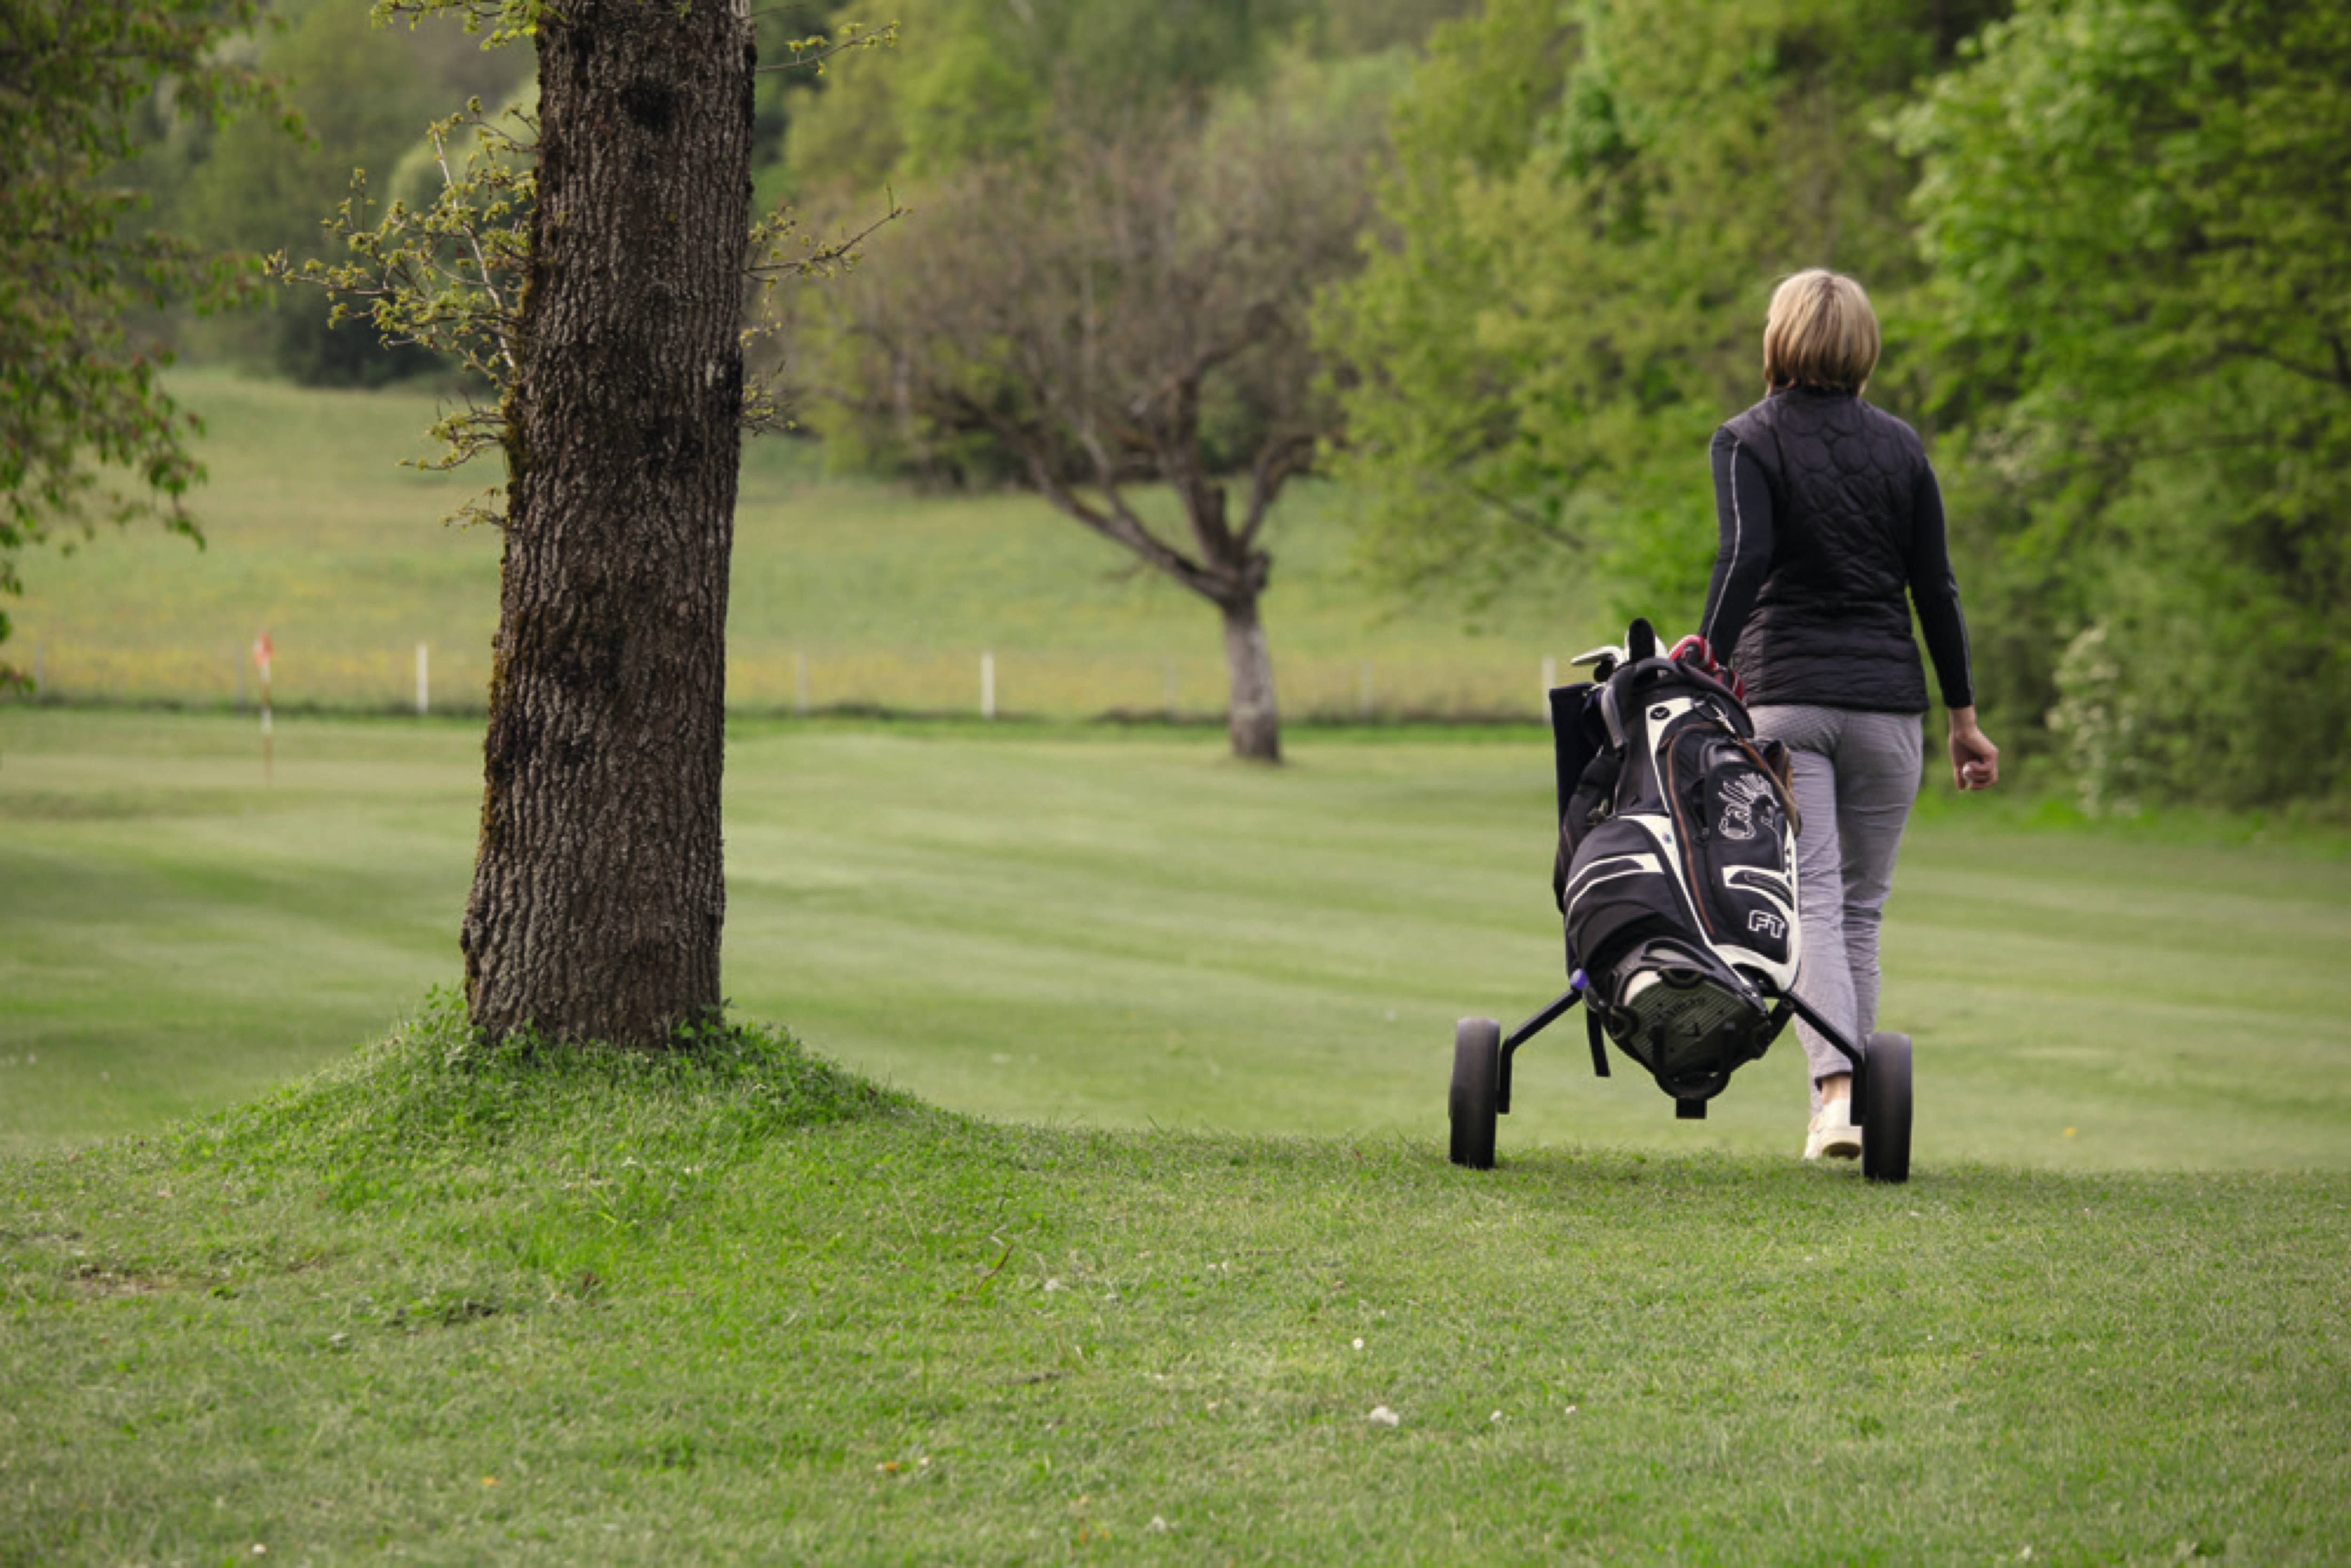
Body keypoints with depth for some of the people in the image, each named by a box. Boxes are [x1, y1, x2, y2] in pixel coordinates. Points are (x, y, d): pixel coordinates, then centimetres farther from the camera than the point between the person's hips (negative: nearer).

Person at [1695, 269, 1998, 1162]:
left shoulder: (1747, 442, 0)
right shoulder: (1899, 446, 9)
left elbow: (1746, 554, -18)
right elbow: (1935, 589, 8)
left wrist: (1712, 652, -20)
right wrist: (1964, 717, 12)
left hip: (1783, 695, -2)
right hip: (1886, 701, 2)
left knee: (1811, 902, -6)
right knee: (1861, 908, 10)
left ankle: (1836, 1092, -22)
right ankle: (1846, 1103, 10)